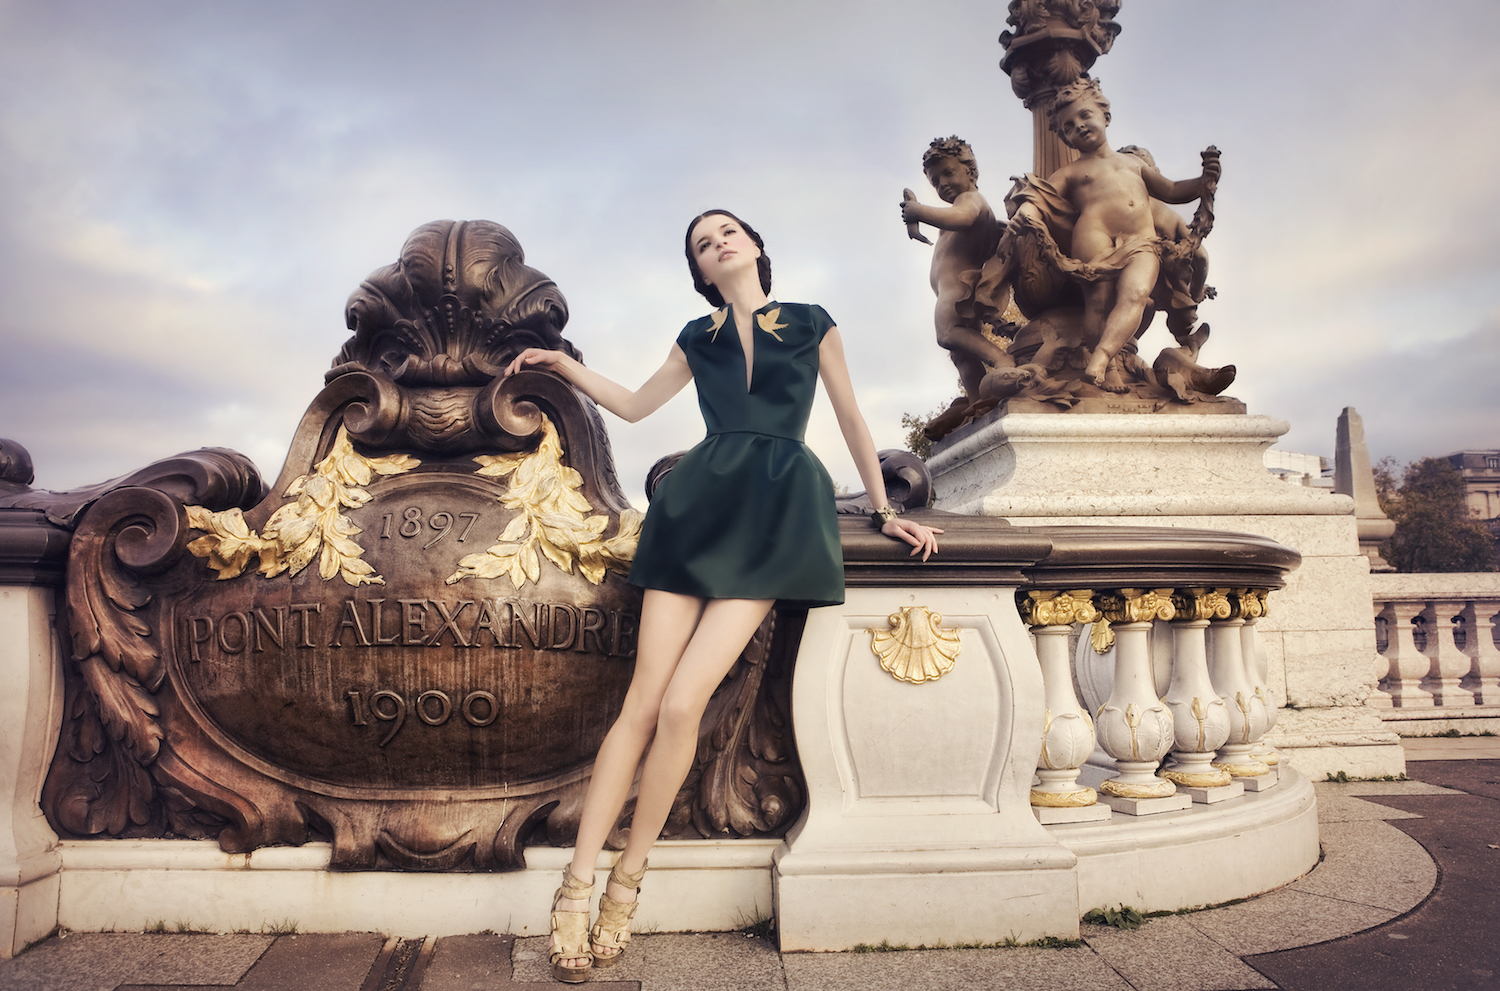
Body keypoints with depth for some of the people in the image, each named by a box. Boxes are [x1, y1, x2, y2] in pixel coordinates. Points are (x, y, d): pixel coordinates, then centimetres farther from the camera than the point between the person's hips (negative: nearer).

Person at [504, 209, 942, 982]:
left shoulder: (812, 324, 12)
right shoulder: (698, 337, 19)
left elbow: (851, 417, 16)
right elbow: (633, 405, 28)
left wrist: (883, 510, 16)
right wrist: (564, 365, 18)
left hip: (777, 518, -2)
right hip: (699, 506, 3)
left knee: (682, 703, -15)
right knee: (643, 702, -8)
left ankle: (626, 884, 0)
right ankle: (575, 887, -2)